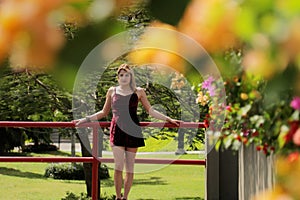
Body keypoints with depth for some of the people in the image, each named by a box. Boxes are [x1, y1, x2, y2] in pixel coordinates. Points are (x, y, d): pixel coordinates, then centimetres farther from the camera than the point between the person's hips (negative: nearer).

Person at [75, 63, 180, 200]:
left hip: (132, 131, 0)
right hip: (117, 130, 0)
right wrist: (86, 119, 17)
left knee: (130, 168, 2)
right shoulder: (112, 91, 11)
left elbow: (151, 111, 13)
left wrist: (168, 119, 6)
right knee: (118, 167, -9)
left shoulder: (138, 92, 9)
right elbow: (104, 112, 21)